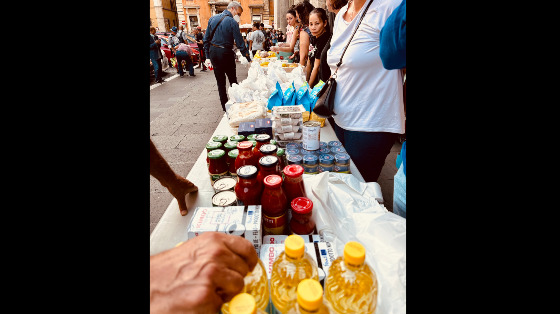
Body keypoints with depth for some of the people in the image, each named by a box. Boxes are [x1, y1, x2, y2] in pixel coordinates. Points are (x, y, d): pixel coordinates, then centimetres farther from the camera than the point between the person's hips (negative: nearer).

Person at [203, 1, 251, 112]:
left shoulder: (212, 18, 9)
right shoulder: (232, 22, -9)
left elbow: (206, 39, 9)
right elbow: (240, 42, -11)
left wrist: (208, 55, 13)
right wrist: (249, 59, -8)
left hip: (213, 53, 5)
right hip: (226, 53, -5)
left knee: (220, 82, 9)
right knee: (233, 80, 11)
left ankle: (225, 107, 14)